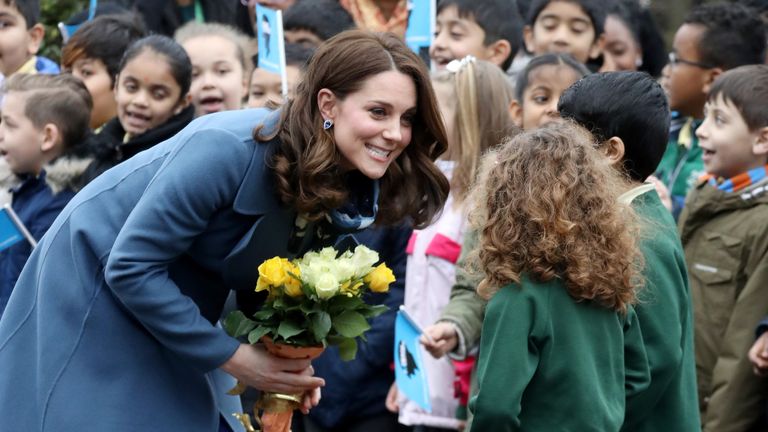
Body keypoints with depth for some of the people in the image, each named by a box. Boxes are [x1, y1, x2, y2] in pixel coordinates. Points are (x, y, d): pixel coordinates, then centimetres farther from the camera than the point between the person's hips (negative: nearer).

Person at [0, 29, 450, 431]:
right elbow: (131, 267, -29)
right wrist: (232, 356, -25)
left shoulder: (349, 197, -10)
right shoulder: (230, 149, -32)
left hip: (180, 305, 7)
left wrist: (288, 359, -13)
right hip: (93, 283, -7)